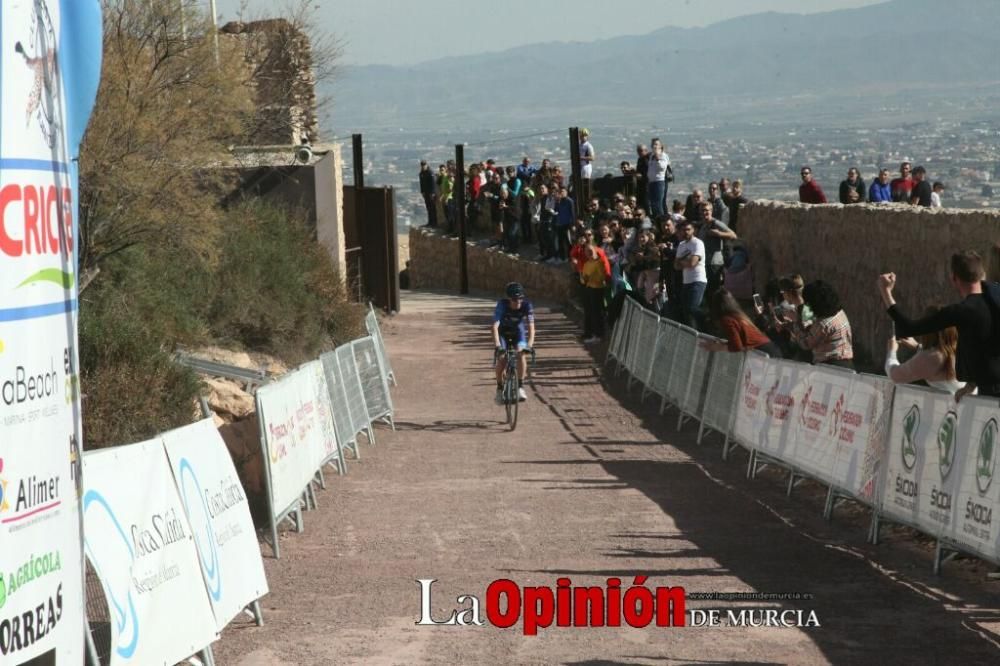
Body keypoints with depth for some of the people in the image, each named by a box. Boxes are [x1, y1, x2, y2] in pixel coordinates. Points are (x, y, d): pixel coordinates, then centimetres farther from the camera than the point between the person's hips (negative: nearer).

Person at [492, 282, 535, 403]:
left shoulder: (527, 306, -28)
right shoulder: (502, 305, -32)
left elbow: (531, 326, -33)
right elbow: (495, 326, -39)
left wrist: (530, 344, -48)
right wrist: (497, 344, -53)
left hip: (518, 331, 1)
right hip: (503, 333, -1)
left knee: (521, 354, -26)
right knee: (502, 359, -19)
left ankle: (520, 386, -16)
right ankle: (499, 388, 3)